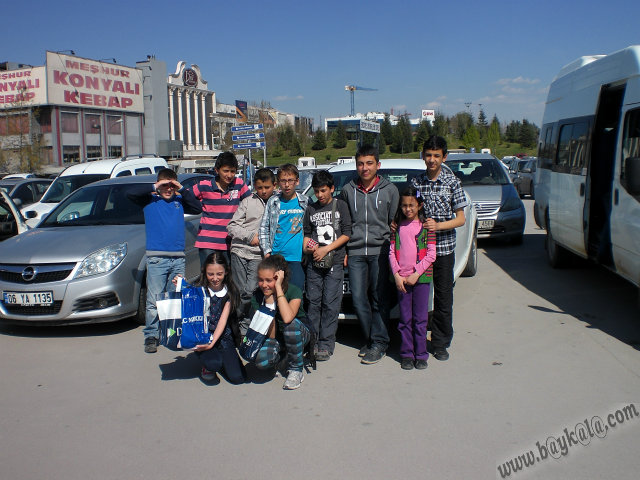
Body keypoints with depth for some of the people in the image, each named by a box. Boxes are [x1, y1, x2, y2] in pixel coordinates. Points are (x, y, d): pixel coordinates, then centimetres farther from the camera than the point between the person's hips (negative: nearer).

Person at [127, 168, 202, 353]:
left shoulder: (179, 201, 13)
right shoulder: (150, 201, 6)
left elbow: (197, 208, 4)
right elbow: (131, 194, -6)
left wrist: (182, 189, 0)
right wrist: (155, 187, -6)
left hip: (178, 257, 3)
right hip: (156, 258, -3)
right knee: (154, 300, -3)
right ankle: (151, 336, 5)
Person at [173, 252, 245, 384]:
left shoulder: (229, 292, 0)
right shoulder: (198, 290, -3)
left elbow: (223, 320, -8)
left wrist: (212, 343, -21)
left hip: (222, 336, 2)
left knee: (237, 378, -12)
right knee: (214, 363, -33)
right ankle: (207, 366, 5)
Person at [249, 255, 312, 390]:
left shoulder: (294, 291, -22)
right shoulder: (257, 296, -14)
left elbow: (287, 318, -44)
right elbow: (271, 335, -17)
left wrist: (278, 287, -36)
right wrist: (269, 303, -27)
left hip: (300, 333, -2)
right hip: (276, 338, 2)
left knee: (291, 324, -38)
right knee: (261, 361, -31)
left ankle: (296, 369, -15)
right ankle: (282, 360, 7)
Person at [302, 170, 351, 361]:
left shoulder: (340, 206, 5)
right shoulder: (311, 209, 14)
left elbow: (346, 234, 0)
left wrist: (326, 249, -9)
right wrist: (307, 247, -1)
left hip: (334, 262, -3)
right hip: (314, 262, 3)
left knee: (330, 304, -4)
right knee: (313, 302, 3)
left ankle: (326, 345, 1)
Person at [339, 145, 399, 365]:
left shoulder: (390, 190, 5)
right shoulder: (347, 190, 10)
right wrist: (344, 251, 11)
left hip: (380, 251, -2)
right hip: (355, 253, 2)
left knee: (379, 299, -2)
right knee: (358, 299, 0)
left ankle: (379, 343, 8)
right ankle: (371, 339, 17)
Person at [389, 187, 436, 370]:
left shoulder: (426, 226, 2)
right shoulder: (397, 226, 9)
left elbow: (431, 254, -3)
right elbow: (391, 252, 6)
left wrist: (416, 274, -10)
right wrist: (397, 275, -5)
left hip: (421, 277, -2)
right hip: (401, 279, 2)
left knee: (420, 318, 2)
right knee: (405, 319, 6)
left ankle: (421, 355, 12)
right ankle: (406, 354, 14)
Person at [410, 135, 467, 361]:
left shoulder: (452, 182, 0)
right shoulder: (415, 182, 6)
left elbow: (460, 219, 0)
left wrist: (438, 226, -15)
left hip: (444, 248, -1)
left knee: (443, 299, 5)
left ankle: (440, 344, 19)